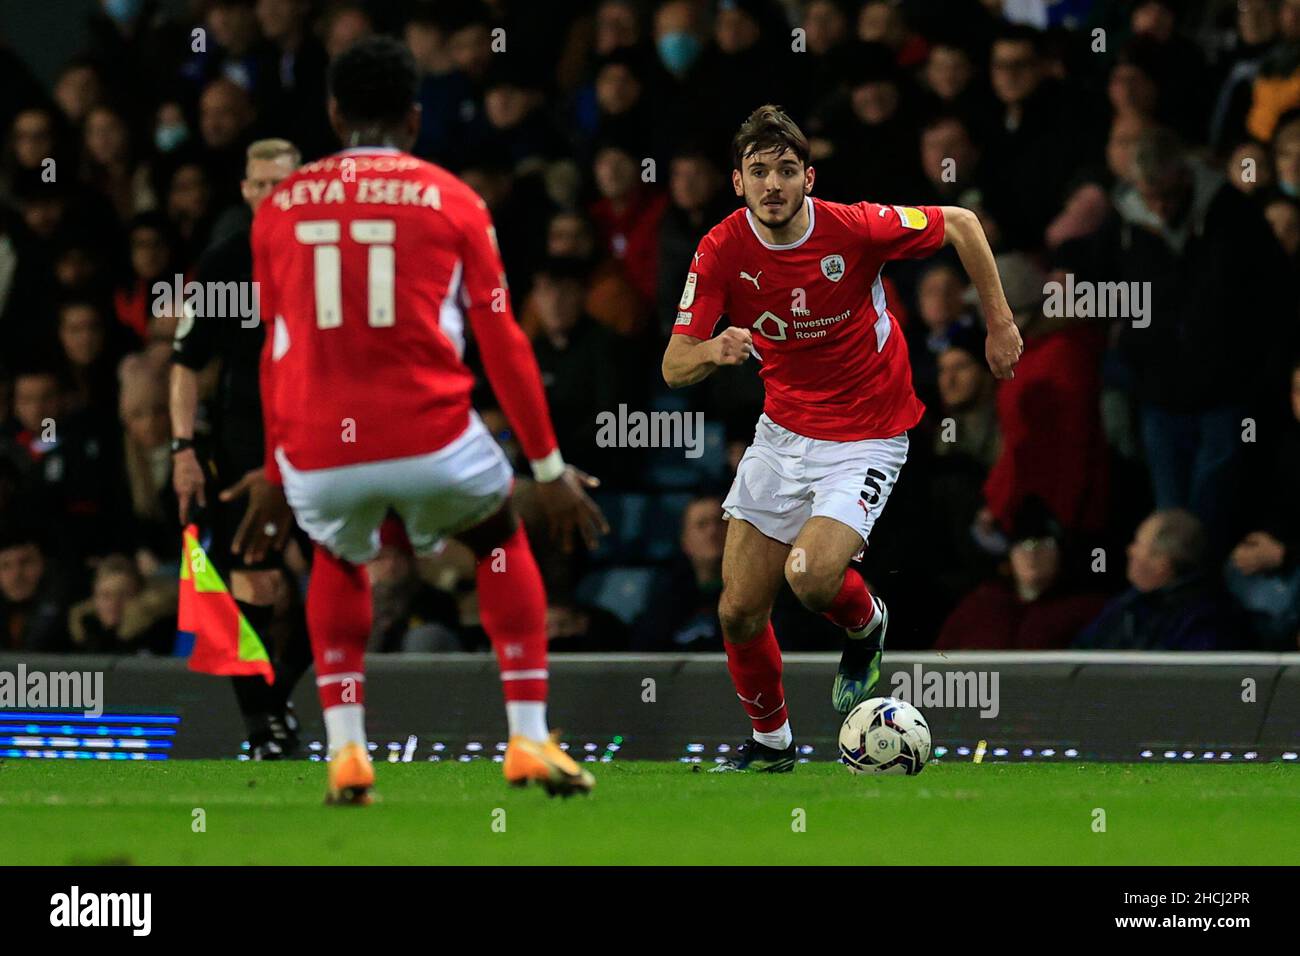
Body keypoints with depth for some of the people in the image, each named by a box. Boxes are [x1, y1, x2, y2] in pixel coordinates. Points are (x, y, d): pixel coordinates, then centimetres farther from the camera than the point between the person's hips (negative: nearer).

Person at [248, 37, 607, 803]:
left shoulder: (281, 208, 12)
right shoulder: (452, 201, 5)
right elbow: (502, 343, 7)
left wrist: (276, 475, 30)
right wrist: (550, 466, 15)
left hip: (318, 453, 2)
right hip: (432, 442, -2)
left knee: (339, 560, 33)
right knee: (502, 542, 28)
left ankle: (346, 753, 19)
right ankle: (529, 739, 18)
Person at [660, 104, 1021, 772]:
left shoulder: (855, 228, -20)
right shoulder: (722, 251, -13)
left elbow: (960, 224, -4)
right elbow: (674, 367, -15)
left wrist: (1000, 323, -2)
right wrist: (712, 352, -38)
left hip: (867, 436, -4)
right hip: (784, 433, 4)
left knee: (811, 578, -26)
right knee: (740, 611, 3)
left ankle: (866, 624, 11)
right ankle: (770, 740, 29)